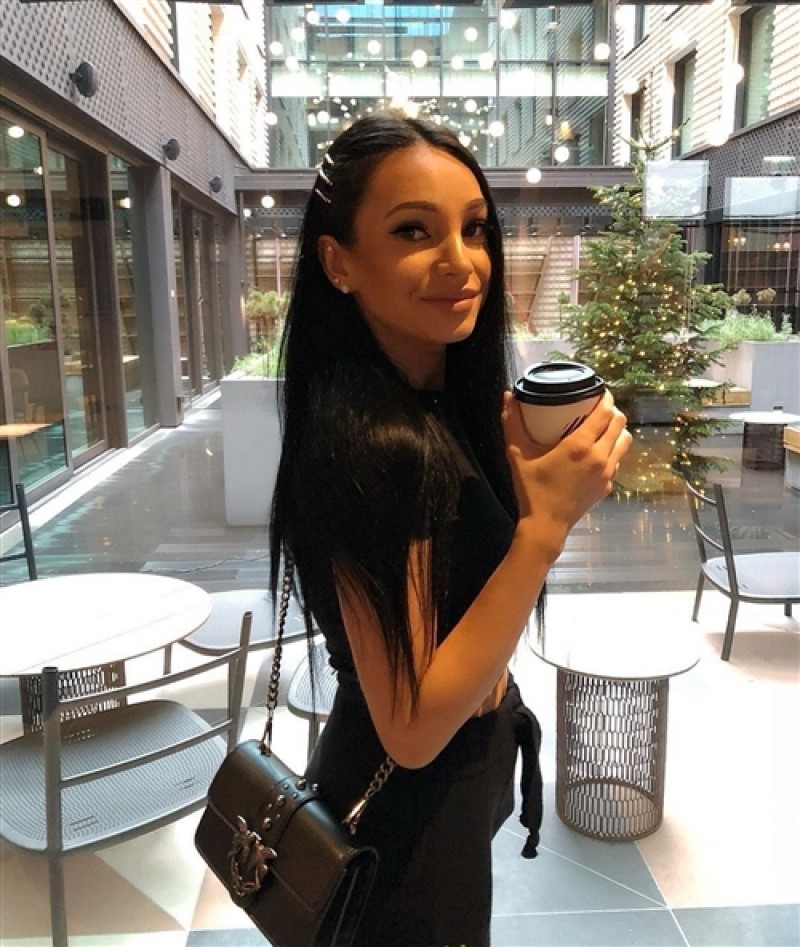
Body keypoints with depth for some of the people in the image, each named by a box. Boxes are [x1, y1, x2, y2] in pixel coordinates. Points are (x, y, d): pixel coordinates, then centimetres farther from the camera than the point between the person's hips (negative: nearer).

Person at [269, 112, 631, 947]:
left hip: (452, 774, 8)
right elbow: (412, 726, -28)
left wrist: (513, 463, -8)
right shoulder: (372, 439, -31)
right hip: (410, 817, -8)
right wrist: (547, 523, -31)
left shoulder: (444, 399, -3)